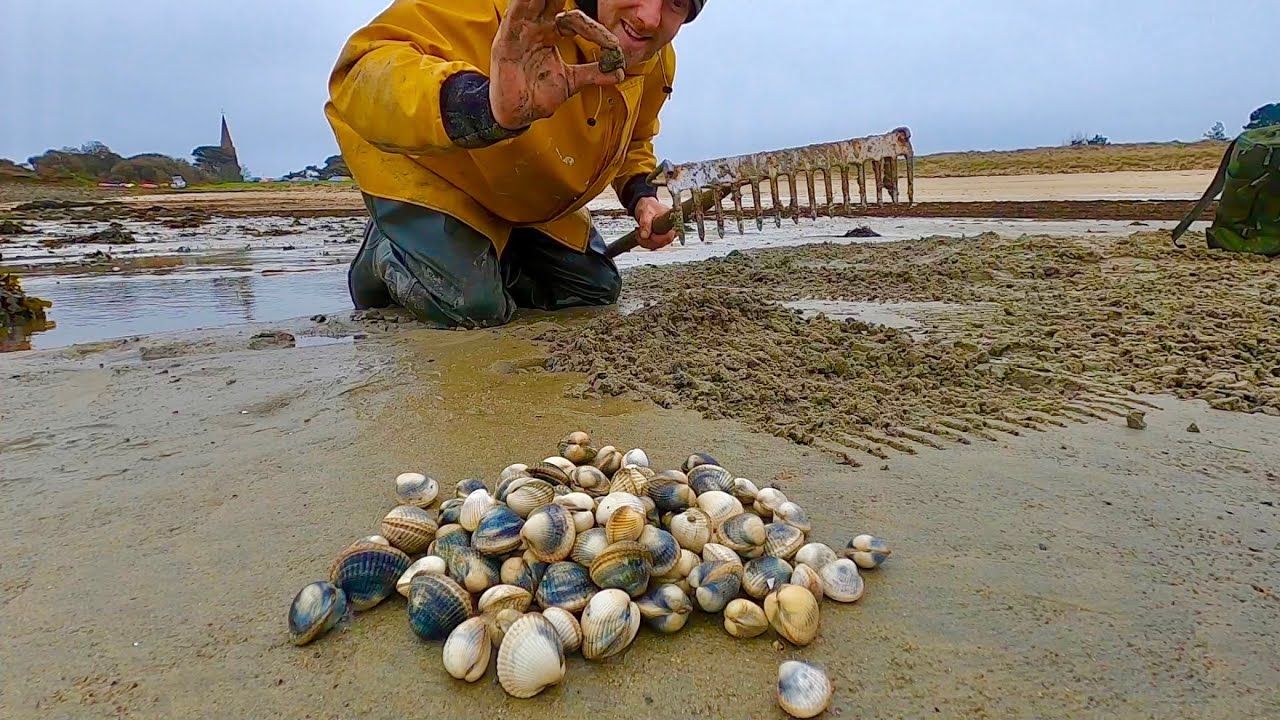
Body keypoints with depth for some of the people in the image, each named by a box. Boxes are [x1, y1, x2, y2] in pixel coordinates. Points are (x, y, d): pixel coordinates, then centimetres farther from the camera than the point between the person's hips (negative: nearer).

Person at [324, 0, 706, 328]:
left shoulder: (657, 64, -11)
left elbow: (632, 140, 12)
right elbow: (360, 73, -44)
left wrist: (642, 195, -10)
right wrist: (484, 107, -63)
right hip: (429, 165, -6)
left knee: (596, 288, 4)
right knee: (474, 307, -23)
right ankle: (385, 257, 10)